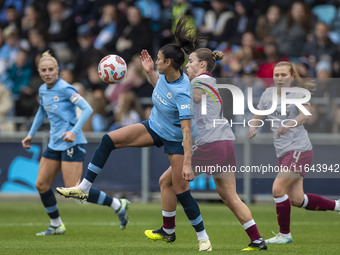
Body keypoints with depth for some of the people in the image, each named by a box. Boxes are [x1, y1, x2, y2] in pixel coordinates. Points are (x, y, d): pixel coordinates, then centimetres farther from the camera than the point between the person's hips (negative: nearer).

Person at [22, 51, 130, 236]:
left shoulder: (65, 89, -14)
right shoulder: (42, 90, 10)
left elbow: (87, 109, -20)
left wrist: (74, 131, -29)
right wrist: (30, 135, 29)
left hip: (71, 144, -8)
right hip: (54, 144, 8)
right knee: (41, 185, 6)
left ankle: (118, 205, -3)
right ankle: (56, 226, 21)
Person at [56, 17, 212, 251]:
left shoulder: (182, 92, -33)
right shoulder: (166, 75, -10)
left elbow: (187, 131, -35)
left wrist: (187, 164, -37)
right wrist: (149, 72, 3)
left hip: (175, 139, -8)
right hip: (155, 127, 8)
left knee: (181, 191, -5)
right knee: (109, 140, -8)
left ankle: (203, 237, 11)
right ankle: (83, 188, -3)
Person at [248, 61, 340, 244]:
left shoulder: (298, 94, -7)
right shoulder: (268, 93, 11)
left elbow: (306, 114, -25)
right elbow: (258, 115, 20)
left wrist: (289, 124, -41)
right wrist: (253, 127, -2)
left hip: (299, 149, -7)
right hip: (283, 153, 7)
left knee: (278, 189, -15)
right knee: (297, 200, 5)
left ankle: (284, 234, 0)